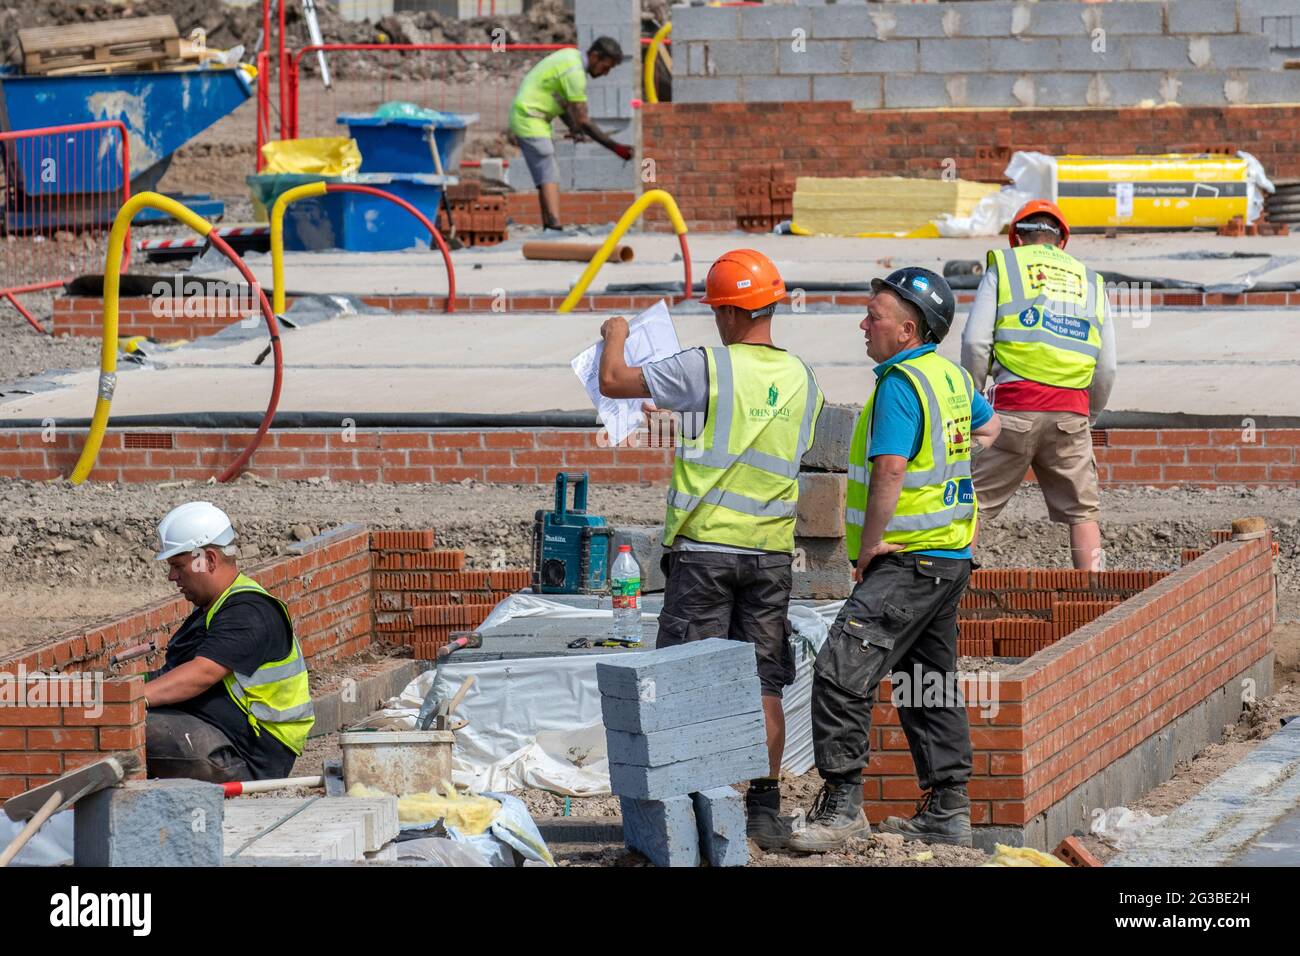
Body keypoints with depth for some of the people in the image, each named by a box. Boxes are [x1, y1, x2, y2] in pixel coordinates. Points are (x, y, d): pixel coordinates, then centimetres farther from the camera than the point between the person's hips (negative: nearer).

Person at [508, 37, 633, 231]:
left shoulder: (571, 56, 9)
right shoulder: (574, 72, -21)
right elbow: (582, 121, -21)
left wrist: (574, 127, 4)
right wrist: (615, 147, -17)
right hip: (530, 119, -10)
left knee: (549, 176, 11)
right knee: (549, 177, -17)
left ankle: (548, 229, 12)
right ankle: (555, 227, -28)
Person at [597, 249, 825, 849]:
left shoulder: (708, 369, -11)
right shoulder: (803, 382, 7)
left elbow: (613, 383, -6)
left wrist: (615, 336, 15)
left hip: (704, 547, -4)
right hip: (771, 552, 4)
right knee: (762, 684, 7)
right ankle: (765, 810, 5)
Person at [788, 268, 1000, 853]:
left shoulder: (899, 385, -16)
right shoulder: (951, 377, 12)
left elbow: (889, 471, -24)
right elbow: (988, 427, 33)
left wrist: (869, 546, -16)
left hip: (907, 562, -10)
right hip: (950, 557, 10)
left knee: (842, 672, -15)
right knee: (930, 686, 15)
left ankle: (842, 804, -17)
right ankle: (947, 812, 18)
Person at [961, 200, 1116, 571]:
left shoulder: (1003, 267, 11)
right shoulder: (1091, 282, 21)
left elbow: (976, 341, 0)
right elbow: (1107, 367, 16)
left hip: (1015, 407, -3)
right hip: (1071, 410, 3)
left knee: (972, 500, 2)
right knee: (1082, 510, 8)